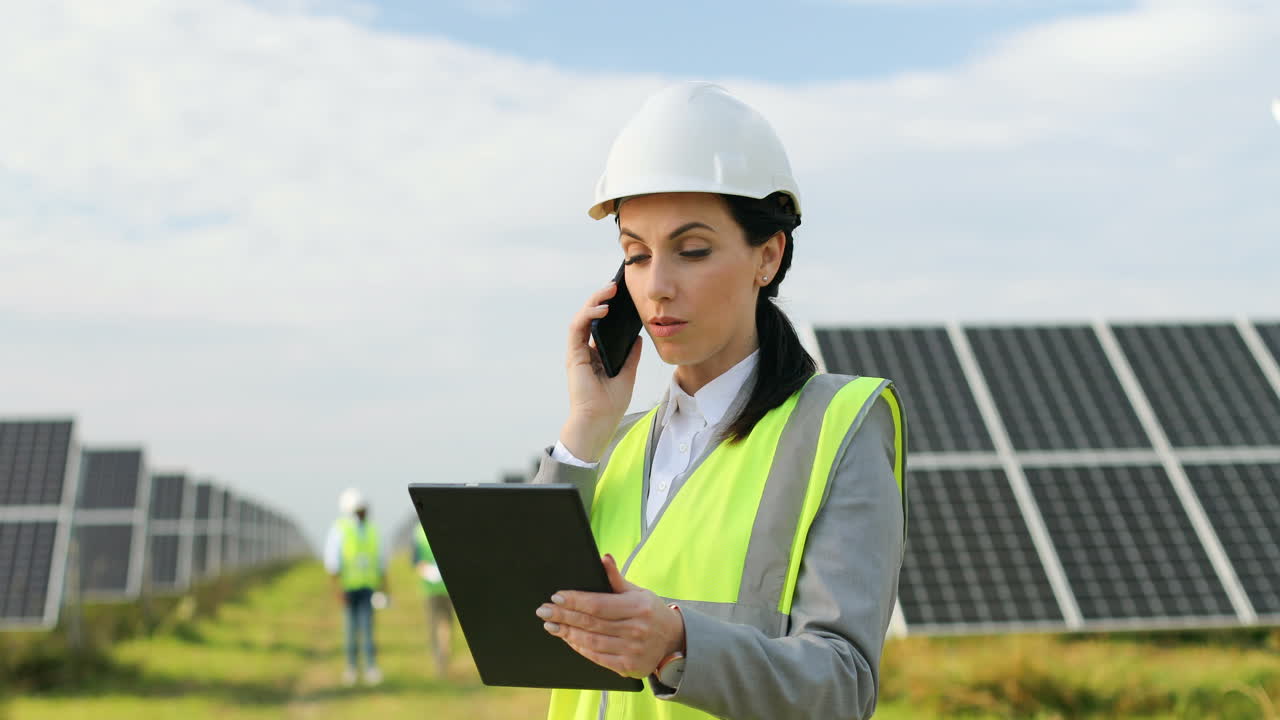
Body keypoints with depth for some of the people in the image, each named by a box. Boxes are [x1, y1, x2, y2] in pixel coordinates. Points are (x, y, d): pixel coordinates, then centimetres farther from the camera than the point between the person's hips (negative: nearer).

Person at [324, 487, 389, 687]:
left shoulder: (371, 530, 10)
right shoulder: (339, 530, -4)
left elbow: (381, 559, 17)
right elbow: (331, 560, -8)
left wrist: (384, 586, 15)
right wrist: (337, 586, -16)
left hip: (368, 586, 3)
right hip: (348, 585, -3)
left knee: (367, 625, -6)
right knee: (352, 626, 1)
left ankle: (371, 667, -10)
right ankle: (351, 666, 12)